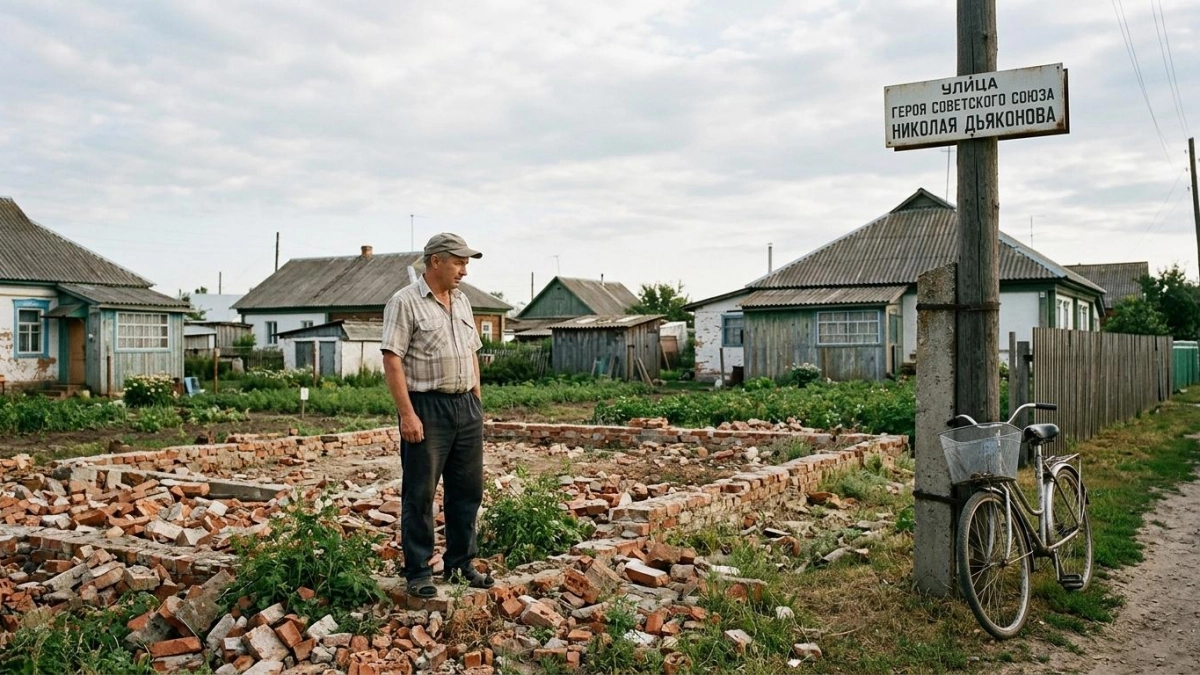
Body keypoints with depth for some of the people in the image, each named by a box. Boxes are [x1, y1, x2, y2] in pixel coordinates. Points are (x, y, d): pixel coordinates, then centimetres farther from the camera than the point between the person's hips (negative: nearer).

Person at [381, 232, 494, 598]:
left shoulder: (462, 302, 14)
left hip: (466, 407, 7)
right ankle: (418, 573, 12)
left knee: (467, 490, 12)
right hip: (426, 407, -7)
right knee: (420, 494, 2)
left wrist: (477, 401, 14)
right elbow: (392, 360, -14)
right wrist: (407, 415, -18)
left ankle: (462, 563, 25)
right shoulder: (405, 302, -8)